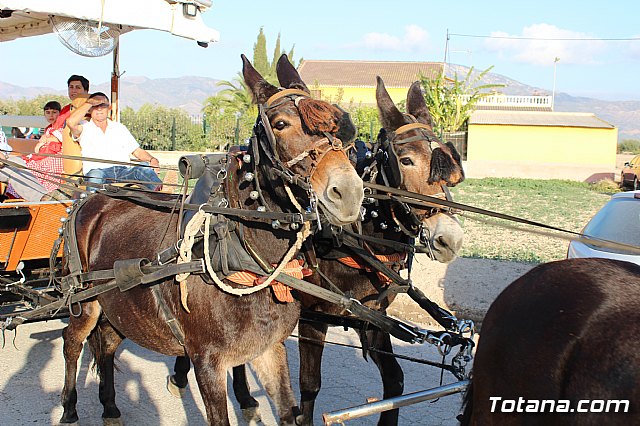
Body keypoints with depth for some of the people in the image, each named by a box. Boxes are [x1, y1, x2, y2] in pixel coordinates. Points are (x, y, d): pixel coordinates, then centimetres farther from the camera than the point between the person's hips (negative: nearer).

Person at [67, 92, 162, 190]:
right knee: (95, 175, -40)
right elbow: (71, 122, -7)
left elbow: (137, 151, 25)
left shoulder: (120, 128, 28)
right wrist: (90, 102, 4)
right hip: (97, 170, -2)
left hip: (123, 171, 2)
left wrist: (152, 159, 2)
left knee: (145, 170, -31)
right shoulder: (85, 128, 16)